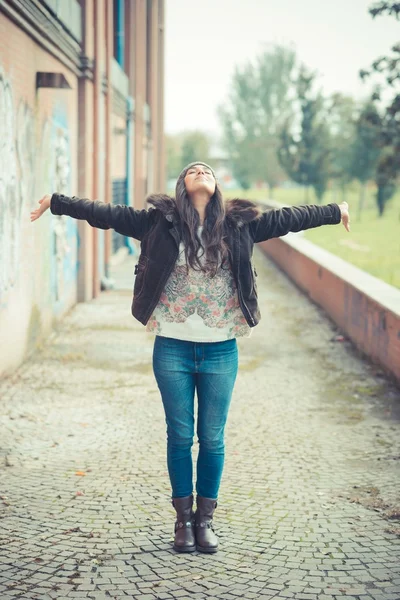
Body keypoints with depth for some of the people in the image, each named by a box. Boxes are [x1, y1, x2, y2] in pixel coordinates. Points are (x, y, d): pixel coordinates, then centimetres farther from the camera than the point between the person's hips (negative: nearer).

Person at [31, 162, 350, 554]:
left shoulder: (239, 224, 3)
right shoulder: (160, 221, 0)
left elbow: (288, 218, 12)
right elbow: (107, 214, 0)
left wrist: (335, 211, 19)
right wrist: (57, 203, -3)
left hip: (220, 350, 1)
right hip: (173, 348, -1)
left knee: (212, 438, 8)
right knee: (180, 437, 7)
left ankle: (205, 519, 22)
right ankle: (184, 519, 20)